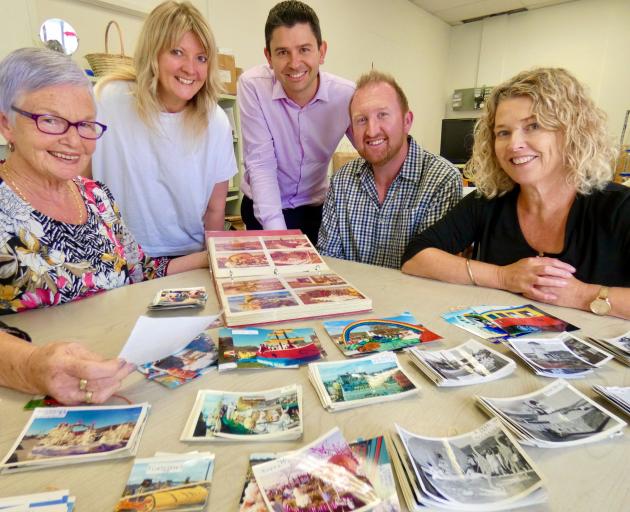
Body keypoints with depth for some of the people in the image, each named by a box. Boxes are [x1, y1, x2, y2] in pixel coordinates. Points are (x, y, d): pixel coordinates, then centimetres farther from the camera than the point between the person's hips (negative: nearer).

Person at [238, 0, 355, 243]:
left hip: (315, 206, 2)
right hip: (262, 208, -1)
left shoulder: (347, 95, -14)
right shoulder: (252, 85, -18)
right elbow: (260, 163, -20)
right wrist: (277, 231, -28)